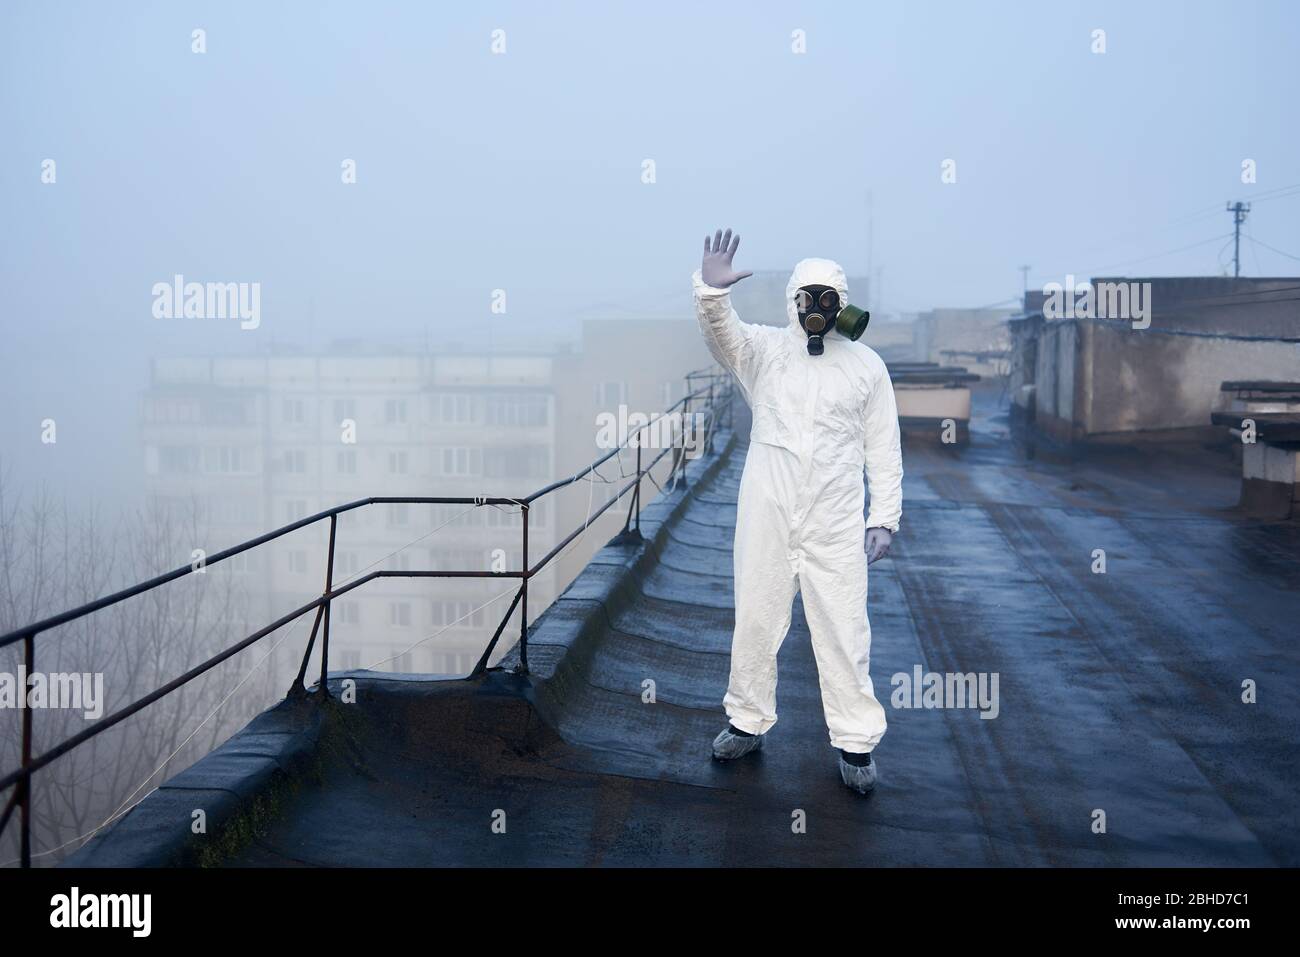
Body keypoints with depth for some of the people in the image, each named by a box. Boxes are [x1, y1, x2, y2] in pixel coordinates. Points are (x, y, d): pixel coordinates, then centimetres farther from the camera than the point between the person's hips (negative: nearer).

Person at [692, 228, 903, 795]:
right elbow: (721, 332, -20)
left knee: (843, 631, 2)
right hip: (766, 519, 1)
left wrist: (885, 516, 1)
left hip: (836, 526, -1)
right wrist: (712, 291, -41)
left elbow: (884, 448, 6)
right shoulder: (763, 349, 2)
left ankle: (856, 742, 15)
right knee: (755, 624, 11)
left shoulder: (866, 365, 4)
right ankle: (749, 721, 28)